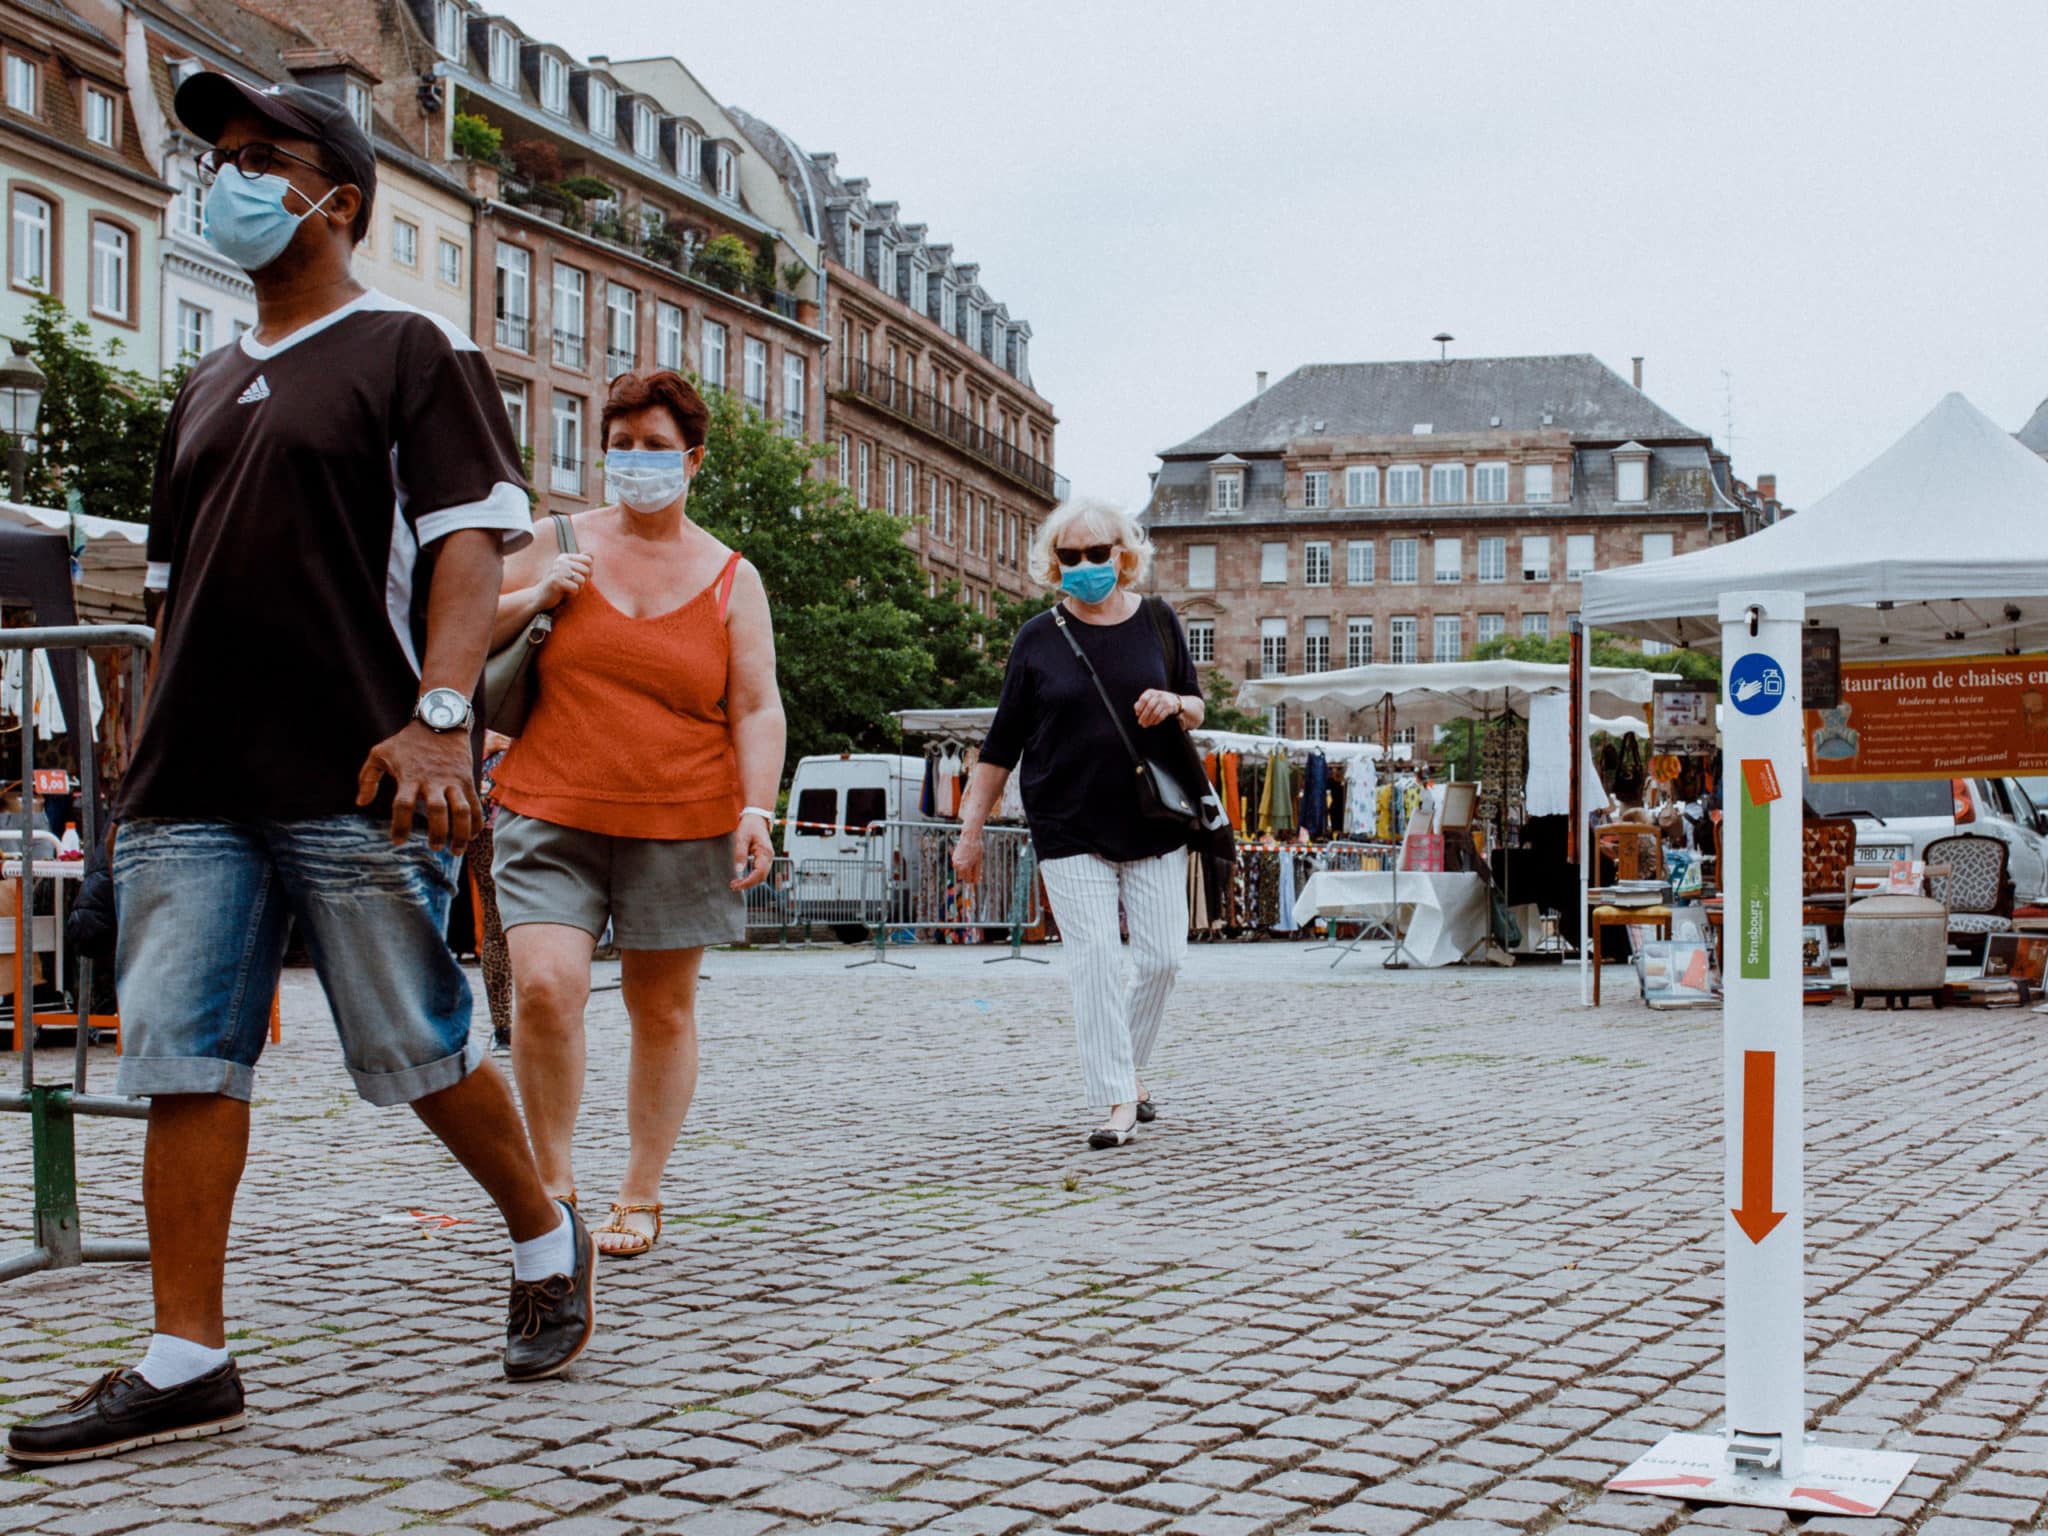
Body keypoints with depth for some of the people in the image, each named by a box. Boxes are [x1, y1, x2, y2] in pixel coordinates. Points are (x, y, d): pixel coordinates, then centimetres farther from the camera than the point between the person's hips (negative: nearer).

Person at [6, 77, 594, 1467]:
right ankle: (187, 1363, 6)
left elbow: (475, 541, -9)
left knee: (417, 1054, 0)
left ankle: (546, 1239, 24)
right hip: (192, 790, 7)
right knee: (183, 1064, 1)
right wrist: (151, 764, 20)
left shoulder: (413, 349, 2)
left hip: (353, 784, -6)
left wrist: (439, 713, -22)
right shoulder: (208, 389, 22)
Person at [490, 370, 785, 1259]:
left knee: (662, 1008, 7)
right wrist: (534, 596, -5)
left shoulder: (730, 579, 8)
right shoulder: (560, 546, 9)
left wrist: (757, 808, -11)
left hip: (682, 823, 1)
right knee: (545, 985, -18)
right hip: (551, 815, 0)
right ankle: (552, 1179, 0)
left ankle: (641, 1197, 21)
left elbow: (756, 708, 3)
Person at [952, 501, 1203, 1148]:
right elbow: (1002, 742, 5)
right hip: (1070, 831, -2)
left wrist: (1175, 704, -10)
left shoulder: (1157, 622, 5)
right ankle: (1118, 1100, -5)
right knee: (1095, 961, -9)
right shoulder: (1039, 638, 1)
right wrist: (971, 828, 3)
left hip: (1155, 822, 2)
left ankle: (1126, 1066, 25)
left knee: (1162, 956, 2)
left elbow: (1197, 710, 15)